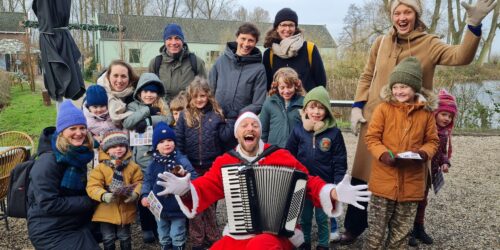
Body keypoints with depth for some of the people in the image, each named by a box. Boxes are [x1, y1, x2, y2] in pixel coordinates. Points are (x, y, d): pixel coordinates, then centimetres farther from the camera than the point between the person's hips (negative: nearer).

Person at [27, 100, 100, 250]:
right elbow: (48, 204, -23)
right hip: (50, 231, -7)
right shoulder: (48, 162, -21)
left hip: (78, 222, 7)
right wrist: (90, 201, -19)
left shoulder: (79, 153, 1)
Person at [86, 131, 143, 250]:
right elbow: (92, 187, -16)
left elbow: (139, 182, -2)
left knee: (125, 238, 18)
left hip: (126, 210, 2)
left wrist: (135, 194, -23)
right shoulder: (100, 167, -9)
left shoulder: (133, 166, -2)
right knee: (108, 239, 11)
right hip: (107, 211, -1)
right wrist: (104, 196, -34)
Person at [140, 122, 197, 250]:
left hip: (177, 207, -4)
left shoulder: (181, 160, -13)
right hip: (160, 208, 4)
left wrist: (185, 174, -34)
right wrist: (144, 195, -8)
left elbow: (194, 178, -15)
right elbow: (148, 181, 5)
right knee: (163, 237, 22)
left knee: (177, 237, 8)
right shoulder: (154, 163, 0)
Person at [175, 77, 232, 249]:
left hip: (212, 166, 0)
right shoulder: (185, 116, -1)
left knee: (210, 202, 14)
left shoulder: (216, 114, -1)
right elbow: (178, 141, -3)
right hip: (192, 167, 0)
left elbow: (224, 136, -5)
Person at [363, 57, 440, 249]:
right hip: (384, 179, -2)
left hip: (412, 182, 2)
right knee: (376, 229, 8)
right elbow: (371, 137, -5)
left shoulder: (426, 112, 1)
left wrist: (423, 153, -13)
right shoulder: (383, 108, -5)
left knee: (401, 232, 17)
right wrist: (384, 154, -22)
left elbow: (432, 141, 8)